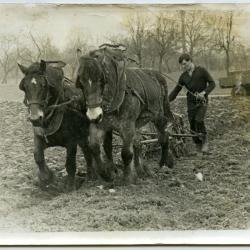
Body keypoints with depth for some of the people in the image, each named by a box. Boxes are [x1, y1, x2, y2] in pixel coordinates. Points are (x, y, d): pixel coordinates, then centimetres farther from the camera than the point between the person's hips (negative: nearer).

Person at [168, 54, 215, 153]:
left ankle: (205, 141, 1)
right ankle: (198, 147, 13)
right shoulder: (183, 76, 7)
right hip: (191, 103, 4)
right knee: (192, 126, -1)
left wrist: (204, 92, -19)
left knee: (199, 121, -22)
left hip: (202, 101, -4)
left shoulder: (201, 71, -3)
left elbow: (212, 83, -3)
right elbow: (176, 91, 9)